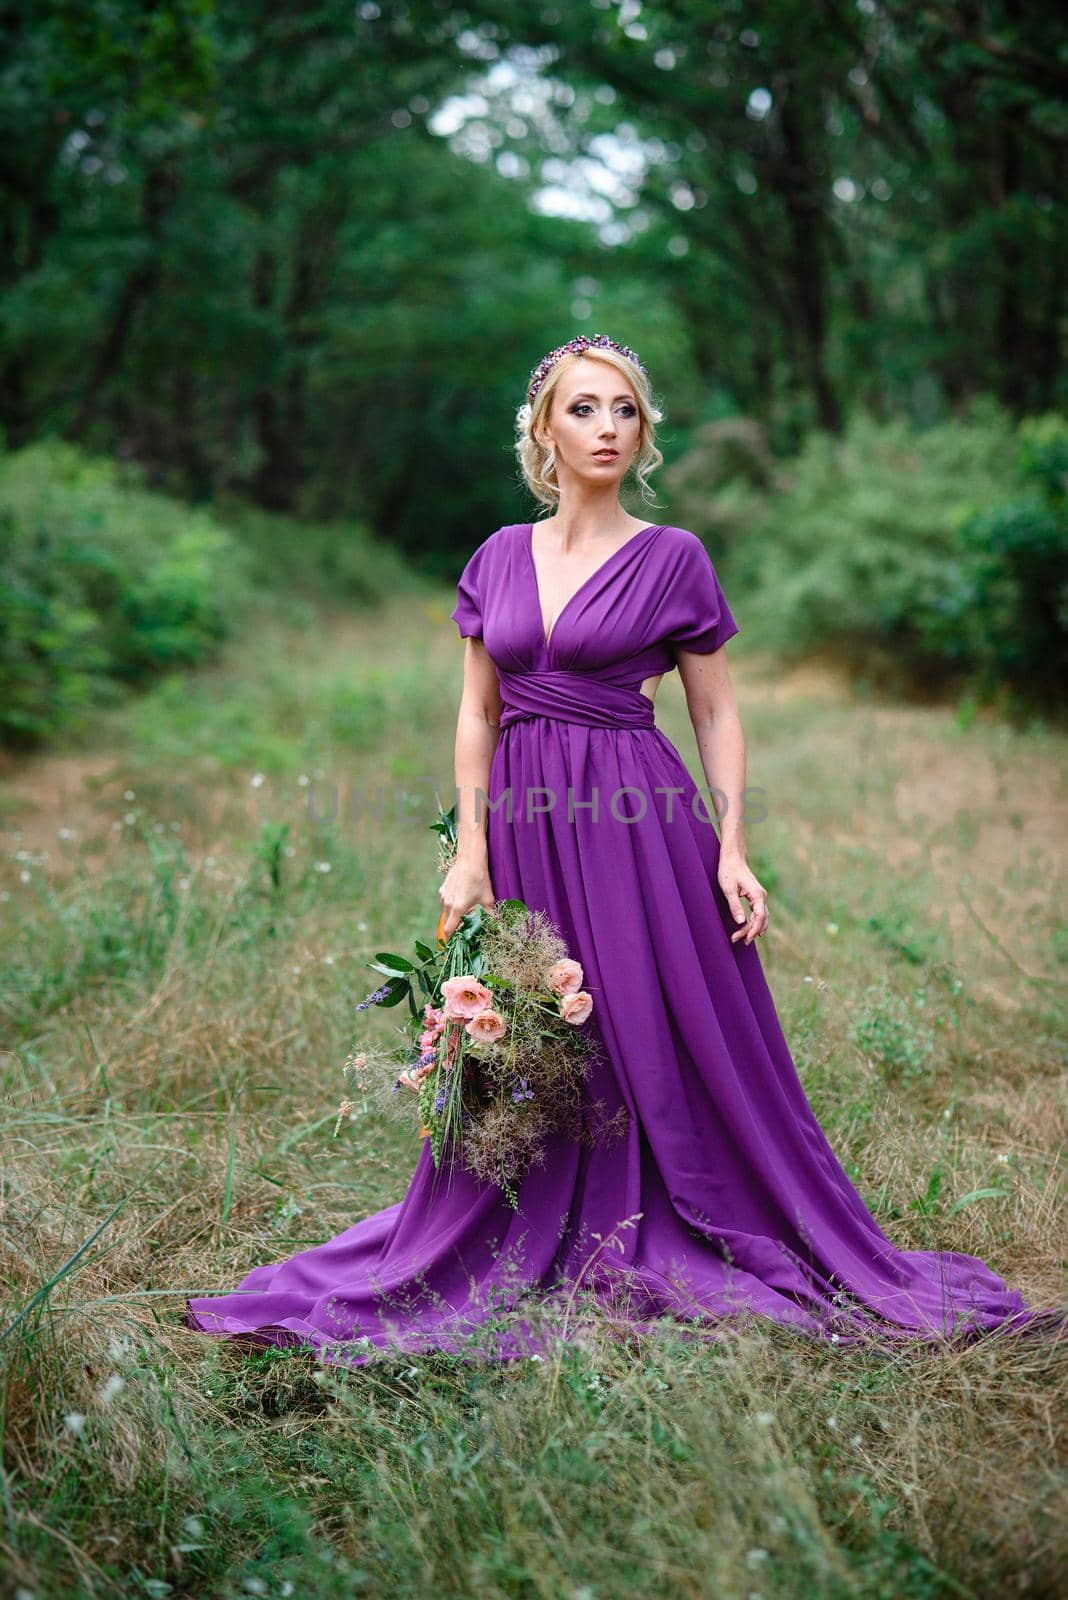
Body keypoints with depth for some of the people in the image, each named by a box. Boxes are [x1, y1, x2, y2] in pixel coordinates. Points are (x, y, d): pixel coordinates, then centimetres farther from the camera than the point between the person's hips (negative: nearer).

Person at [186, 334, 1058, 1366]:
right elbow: (476, 714, 9)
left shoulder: (673, 559, 0)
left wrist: (732, 852, -8)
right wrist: (470, 853, 1)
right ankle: (536, 1260, 26)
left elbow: (716, 713, 1)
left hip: (639, 820, -3)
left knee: (682, 1049, 0)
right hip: (525, 825, 3)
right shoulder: (498, 559, 9)